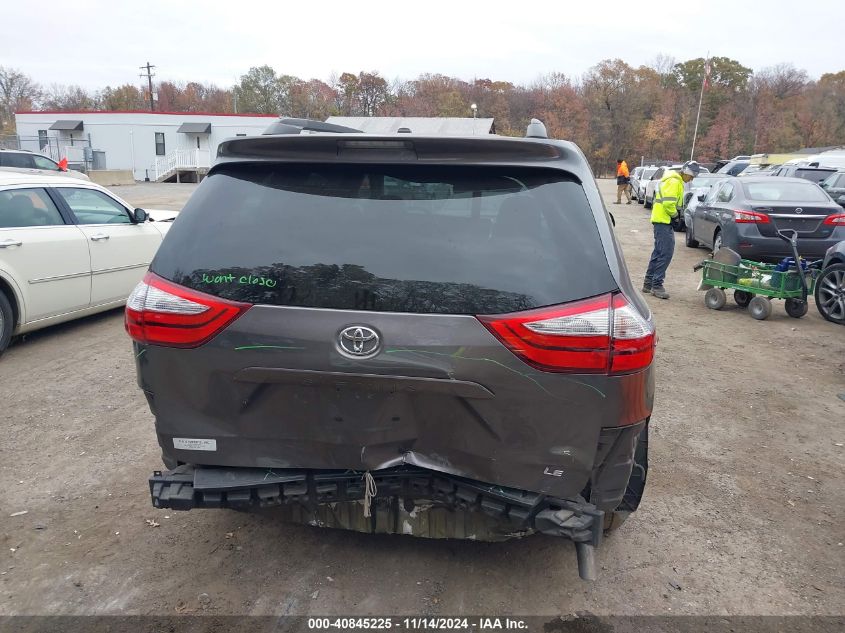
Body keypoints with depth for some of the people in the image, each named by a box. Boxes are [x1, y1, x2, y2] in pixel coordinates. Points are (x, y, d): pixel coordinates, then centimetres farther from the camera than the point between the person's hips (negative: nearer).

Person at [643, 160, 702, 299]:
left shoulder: (676, 180, 19)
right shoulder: (674, 181, -14)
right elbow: (668, 203, -24)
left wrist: (676, 213, 13)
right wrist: (675, 214, -9)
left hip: (661, 220, 11)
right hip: (664, 220, -11)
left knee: (658, 252, 14)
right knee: (666, 253, -11)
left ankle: (648, 283, 19)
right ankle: (656, 285, -10)